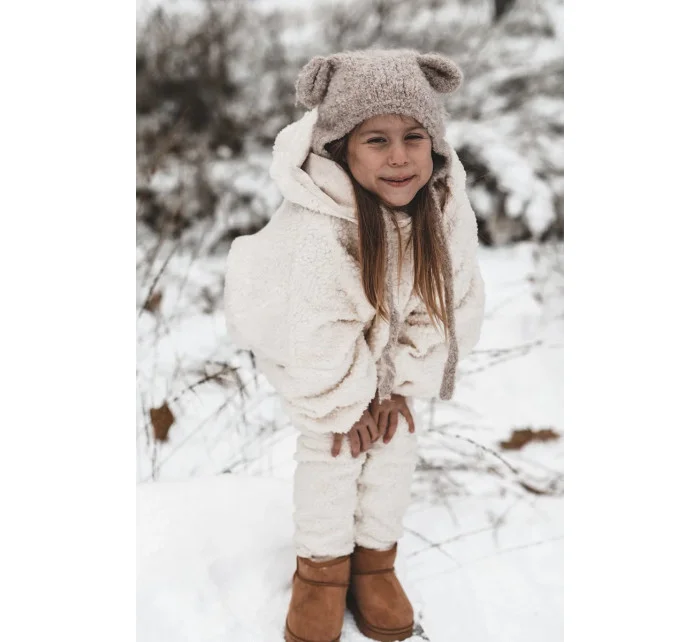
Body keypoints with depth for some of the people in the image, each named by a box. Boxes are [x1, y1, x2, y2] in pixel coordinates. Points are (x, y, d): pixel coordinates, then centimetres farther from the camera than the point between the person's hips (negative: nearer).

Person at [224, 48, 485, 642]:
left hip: (389, 337, 5)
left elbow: (449, 302, -13)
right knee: (330, 446, -9)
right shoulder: (316, 229, -40)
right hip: (301, 331, -4)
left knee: (395, 438, 3)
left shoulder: (447, 204, -25)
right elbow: (317, 333, -30)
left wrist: (400, 386, -10)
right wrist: (345, 406, -17)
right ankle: (322, 566, 13)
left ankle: (375, 557, 22)